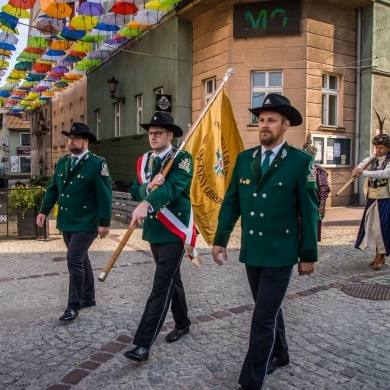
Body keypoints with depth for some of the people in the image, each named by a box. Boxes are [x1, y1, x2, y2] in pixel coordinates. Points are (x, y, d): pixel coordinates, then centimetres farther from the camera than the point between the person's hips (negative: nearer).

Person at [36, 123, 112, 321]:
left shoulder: (97, 163, -11)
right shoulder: (62, 162, 10)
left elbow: (104, 194, -15)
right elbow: (53, 189, 16)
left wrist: (104, 222, -17)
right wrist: (44, 211, 8)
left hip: (86, 223, -7)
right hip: (66, 222, 7)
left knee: (74, 260, -9)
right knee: (81, 259, 16)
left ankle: (73, 305, 5)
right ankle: (88, 297, 30)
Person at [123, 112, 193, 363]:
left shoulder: (182, 158, -12)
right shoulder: (144, 161, 9)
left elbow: (173, 186, -29)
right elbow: (135, 192, 2)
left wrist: (146, 204, -45)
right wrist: (149, 186, -21)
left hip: (174, 232, -7)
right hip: (154, 231, 7)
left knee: (161, 287, -7)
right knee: (172, 280, 20)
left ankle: (143, 345, -5)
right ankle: (183, 324, 38)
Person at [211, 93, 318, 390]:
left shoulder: (301, 161, -8)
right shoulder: (244, 159, 5)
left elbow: (308, 211, -6)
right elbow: (231, 202, 7)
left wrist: (309, 254, -4)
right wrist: (220, 239, 2)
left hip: (280, 253, -5)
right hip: (251, 250, 5)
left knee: (263, 317, -1)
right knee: (269, 309, 22)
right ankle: (279, 354, 45)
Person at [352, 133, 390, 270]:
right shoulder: (371, 159, 7)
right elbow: (360, 167, -4)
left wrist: (363, 172, -34)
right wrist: (356, 170, -29)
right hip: (371, 198, 5)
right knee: (370, 226, 9)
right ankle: (378, 254, 23)